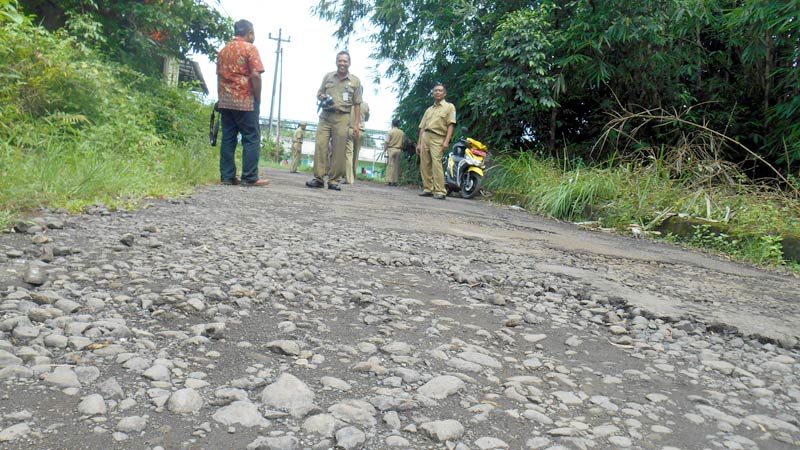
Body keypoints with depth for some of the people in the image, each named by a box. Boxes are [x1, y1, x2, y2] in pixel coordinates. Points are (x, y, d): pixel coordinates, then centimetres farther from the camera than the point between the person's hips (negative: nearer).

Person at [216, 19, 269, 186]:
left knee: (228, 139, 6)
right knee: (252, 139, -2)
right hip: (246, 101, -6)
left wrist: (221, 98, 20)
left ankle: (227, 176, 4)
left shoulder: (223, 50, 16)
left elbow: (219, 77, 17)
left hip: (226, 101, 7)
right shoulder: (250, 48, -5)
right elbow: (255, 75, -14)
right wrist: (258, 99, -6)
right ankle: (250, 177, -5)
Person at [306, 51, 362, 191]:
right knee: (320, 146, -7)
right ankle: (318, 178, -4)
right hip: (325, 116, 2)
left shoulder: (355, 81, 8)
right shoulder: (328, 77, 13)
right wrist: (320, 97, -6)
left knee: (339, 150, -3)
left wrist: (356, 124, -2)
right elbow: (318, 94, 20)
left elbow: (357, 104, 5)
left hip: (342, 118, -2)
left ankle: (334, 181, 2)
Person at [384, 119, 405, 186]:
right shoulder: (402, 133, 7)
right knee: (396, 166, 7)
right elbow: (403, 142, 8)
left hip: (391, 149, -3)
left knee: (390, 165, -2)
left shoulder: (390, 132, -5)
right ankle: (395, 181, 6)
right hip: (399, 150, 3)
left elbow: (386, 142, -8)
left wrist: (384, 150, -3)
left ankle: (389, 181, -6)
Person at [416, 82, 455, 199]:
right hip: (425, 137, 6)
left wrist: (447, 141, -15)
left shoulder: (449, 107, 8)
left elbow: (451, 125, -3)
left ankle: (440, 191, -21)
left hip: (438, 138, -6)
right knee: (424, 164, 2)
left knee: (436, 163, -19)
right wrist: (419, 143, 14)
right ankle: (427, 189, 8)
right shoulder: (429, 109, 25)